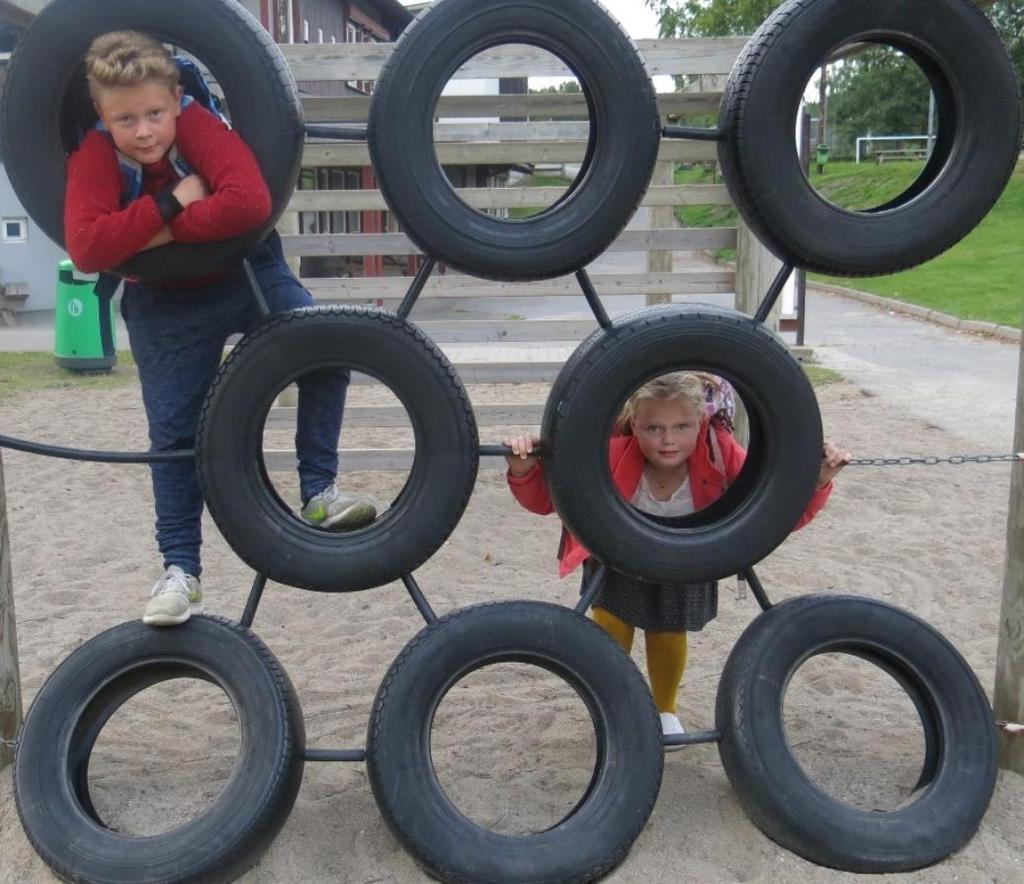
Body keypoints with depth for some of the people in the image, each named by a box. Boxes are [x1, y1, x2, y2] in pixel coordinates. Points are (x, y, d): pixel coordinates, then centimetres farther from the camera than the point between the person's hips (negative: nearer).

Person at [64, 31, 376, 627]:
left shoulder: (198, 124, -24)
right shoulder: (95, 158, -20)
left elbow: (251, 202, -40)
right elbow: (86, 249, -34)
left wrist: (163, 234, -34)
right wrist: (171, 203, -36)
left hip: (248, 272, 0)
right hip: (167, 306, 1)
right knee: (174, 433, 3)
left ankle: (320, 492, -9)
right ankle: (181, 570, 14)